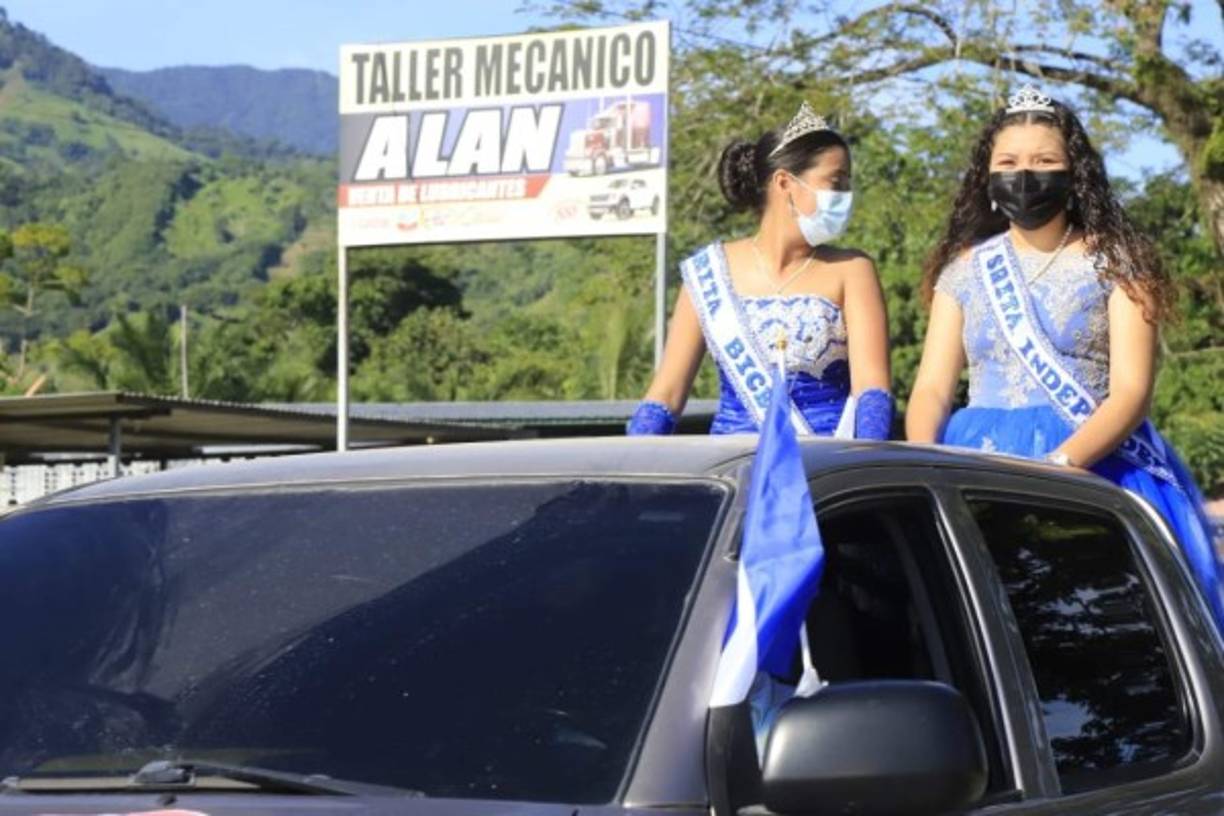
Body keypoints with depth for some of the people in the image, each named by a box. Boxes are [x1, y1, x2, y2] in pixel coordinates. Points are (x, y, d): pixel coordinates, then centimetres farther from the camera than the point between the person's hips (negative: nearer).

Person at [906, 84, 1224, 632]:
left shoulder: (1114, 264, 5)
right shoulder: (964, 270, 15)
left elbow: (1131, 392, -5)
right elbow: (932, 387, 9)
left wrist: (1061, 462, -21)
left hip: (1097, 462, -2)